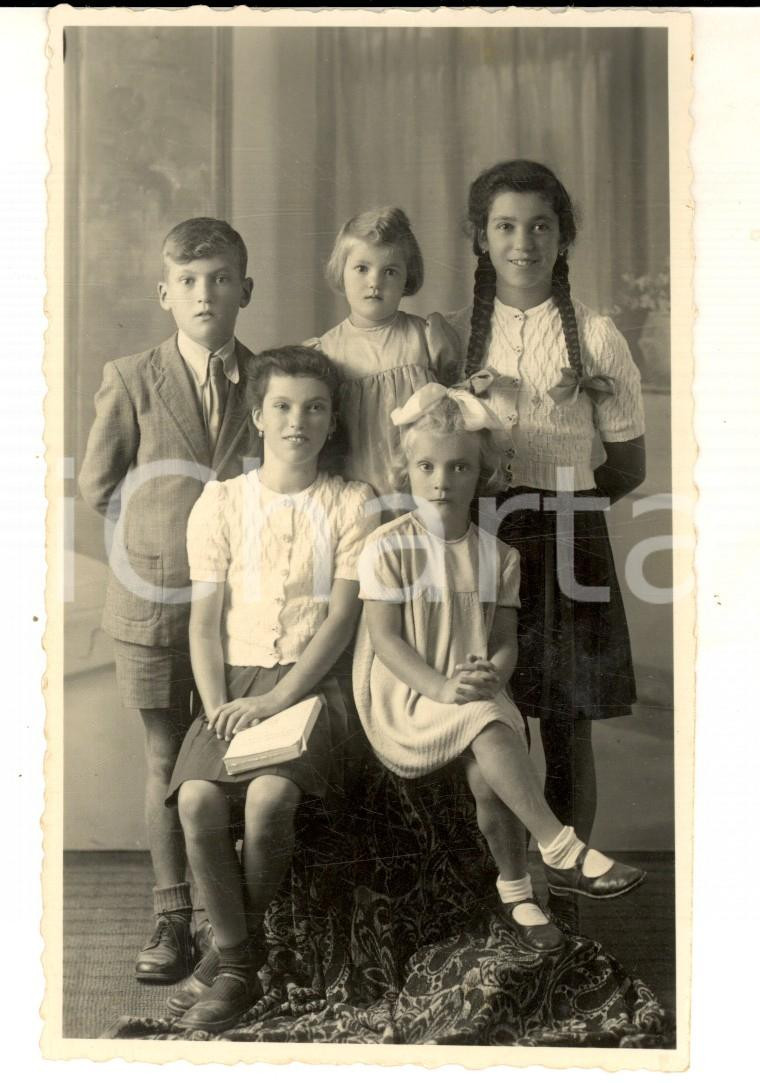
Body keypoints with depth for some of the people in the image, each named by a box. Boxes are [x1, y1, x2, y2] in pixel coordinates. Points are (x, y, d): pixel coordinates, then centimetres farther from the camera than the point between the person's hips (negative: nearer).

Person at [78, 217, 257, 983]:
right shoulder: (131, 380, -1)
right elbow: (98, 486, 5)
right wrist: (165, 526, 4)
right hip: (154, 596, -1)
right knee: (166, 758, 6)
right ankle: (173, 919, 17)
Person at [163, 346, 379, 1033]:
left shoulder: (352, 504, 6)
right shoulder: (221, 500, 11)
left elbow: (342, 619, -2)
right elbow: (206, 616, 6)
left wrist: (275, 700, -14)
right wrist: (216, 707, -9)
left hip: (311, 682, -2)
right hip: (235, 680, 2)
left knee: (268, 796, -29)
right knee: (198, 797, -26)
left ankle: (235, 946, -3)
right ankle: (239, 966, -9)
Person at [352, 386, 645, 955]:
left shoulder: (498, 556, 6)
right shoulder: (387, 548, -5)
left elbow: (505, 641, 5)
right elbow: (384, 637, -11)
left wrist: (491, 675, -19)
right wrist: (441, 687, -25)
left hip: (477, 692, 3)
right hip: (405, 697, -3)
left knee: (488, 774, -26)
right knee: (490, 726, -31)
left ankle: (516, 892, -8)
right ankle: (563, 854, -24)